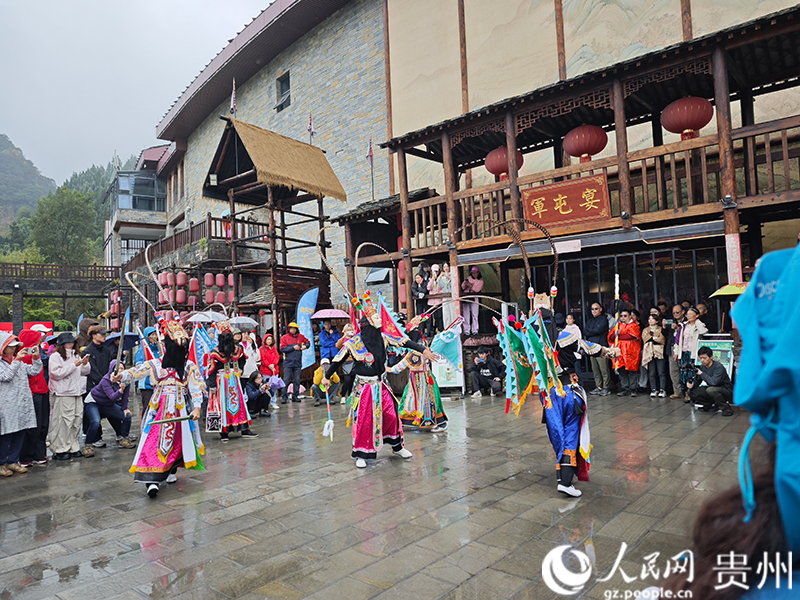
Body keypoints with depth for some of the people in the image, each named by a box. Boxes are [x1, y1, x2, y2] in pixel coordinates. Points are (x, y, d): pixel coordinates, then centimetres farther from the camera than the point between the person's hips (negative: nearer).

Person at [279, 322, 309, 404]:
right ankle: (284, 397, 4)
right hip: (288, 363, -3)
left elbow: (307, 342, 24)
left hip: (298, 363, 3)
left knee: (297, 380, 6)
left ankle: (295, 396, 14)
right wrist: (293, 347, -14)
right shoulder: (284, 338, 0)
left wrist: (305, 346, 2)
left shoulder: (301, 336, 9)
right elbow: (282, 349, -10)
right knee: (286, 380, -3)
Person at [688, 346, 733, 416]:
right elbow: (697, 381, 4)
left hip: (727, 391, -7)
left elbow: (714, 382, -37)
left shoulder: (718, 367, -23)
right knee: (692, 392, -9)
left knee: (711, 390, -37)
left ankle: (726, 408, -14)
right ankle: (713, 406, 2)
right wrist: (691, 384, -19)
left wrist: (701, 373, -25)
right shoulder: (702, 367, -1)